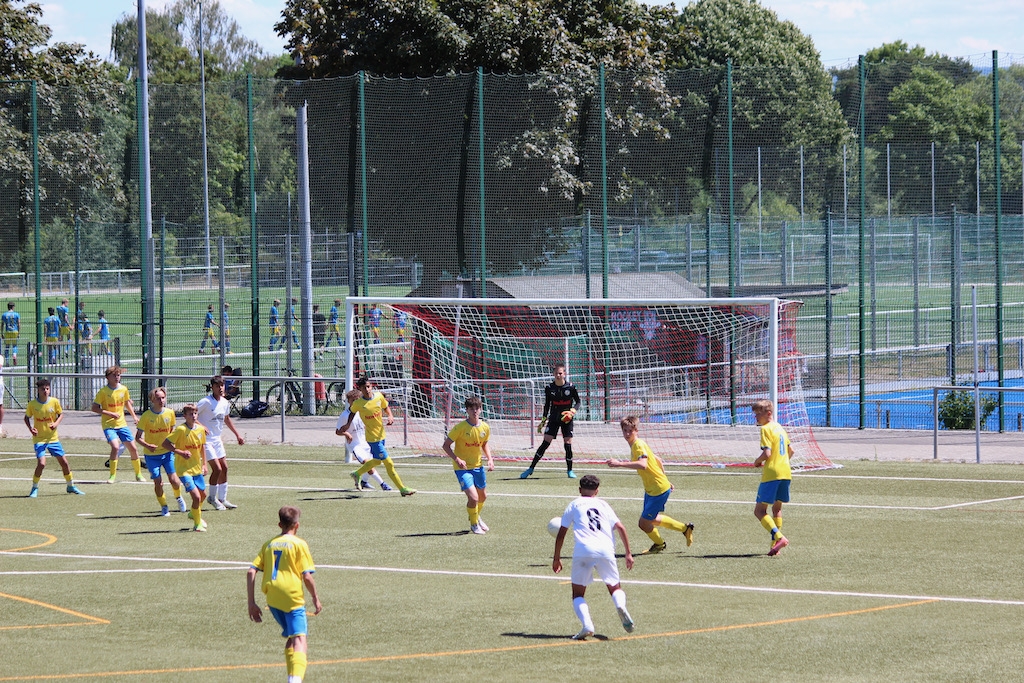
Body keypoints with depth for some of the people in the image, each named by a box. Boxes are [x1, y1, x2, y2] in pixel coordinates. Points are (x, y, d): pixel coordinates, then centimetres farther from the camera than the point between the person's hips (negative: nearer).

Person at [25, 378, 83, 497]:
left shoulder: (54, 401, -7)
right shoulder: (32, 404, -10)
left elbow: (61, 414, 7)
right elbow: (27, 418, 4)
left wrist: (56, 423, -12)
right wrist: (30, 428, -14)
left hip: (53, 438, 3)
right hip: (39, 438, -3)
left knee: (64, 461, 6)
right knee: (41, 463, -18)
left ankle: (71, 486, 25)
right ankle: (34, 488, 2)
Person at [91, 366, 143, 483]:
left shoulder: (123, 389, 2)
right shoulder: (103, 391, -12)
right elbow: (94, 408, -12)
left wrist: (134, 416, 13)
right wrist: (110, 414, -21)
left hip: (122, 424, 5)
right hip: (109, 425, -5)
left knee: (133, 448, 5)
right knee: (115, 447, -24)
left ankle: (138, 474, 23)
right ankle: (113, 475, -11)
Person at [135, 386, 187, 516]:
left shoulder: (170, 413, -4)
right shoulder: (146, 416, -13)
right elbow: (138, 437, -10)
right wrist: (147, 445, -28)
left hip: (167, 452, 2)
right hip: (151, 454, -2)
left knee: (173, 479, -7)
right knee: (158, 483, -4)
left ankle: (178, 497, 25)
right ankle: (164, 507, 18)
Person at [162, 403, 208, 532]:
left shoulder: (200, 429, 1)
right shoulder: (181, 430, -17)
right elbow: (164, 444, -16)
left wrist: (204, 464, 14)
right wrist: (181, 452, -24)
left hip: (197, 468, 7)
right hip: (184, 469, -7)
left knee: (203, 494, 21)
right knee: (196, 497, -15)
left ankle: (194, 514, 51)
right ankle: (197, 524, 5)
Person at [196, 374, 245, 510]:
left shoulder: (225, 403, 5)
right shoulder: (206, 402, -17)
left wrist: (237, 434, 24)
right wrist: (201, 426, -32)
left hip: (217, 439, 8)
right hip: (206, 439, -8)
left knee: (224, 468, 8)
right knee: (217, 469, -11)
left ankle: (222, 499, 19)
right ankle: (213, 498, 7)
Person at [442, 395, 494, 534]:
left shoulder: (485, 427, -4)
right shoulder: (460, 427, -19)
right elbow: (446, 445, -13)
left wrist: (489, 458, 0)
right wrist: (457, 459, -27)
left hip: (478, 466, 6)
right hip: (462, 467, -6)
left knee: (483, 496, 21)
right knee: (473, 497, -17)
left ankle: (476, 516, 52)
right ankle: (474, 524, 9)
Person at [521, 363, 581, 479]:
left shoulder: (570, 387, -5)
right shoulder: (549, 388, -1)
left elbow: (578, 402, 5)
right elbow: (547, 405, 9)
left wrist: (573, 411, -14)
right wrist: (543, 421, 9)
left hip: (566, 420, 0)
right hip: (554, 418, 0)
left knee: (568, 444, -4)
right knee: (546, 443, -7)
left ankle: (569, 470, 13)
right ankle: (531, 468, -2)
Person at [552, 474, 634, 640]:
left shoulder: (574, 505, 20)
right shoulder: (603, 505, 24)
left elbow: (561, 534, 16)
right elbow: (620, 528, 13)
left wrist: (557, 558, 25)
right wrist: (628, 553, 16)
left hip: (583, 551, -2)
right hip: (606, 550, 2)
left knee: (578, 594, 9)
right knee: (615, 588, 16)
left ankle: (587, 625, -17)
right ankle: (620, 606, -19)